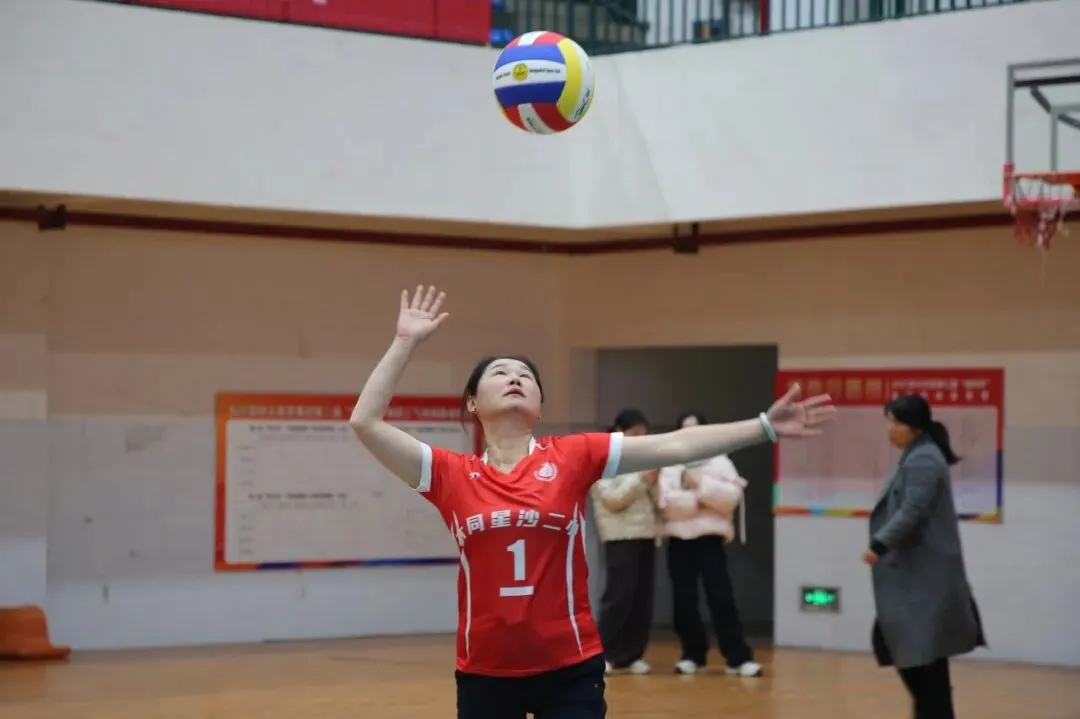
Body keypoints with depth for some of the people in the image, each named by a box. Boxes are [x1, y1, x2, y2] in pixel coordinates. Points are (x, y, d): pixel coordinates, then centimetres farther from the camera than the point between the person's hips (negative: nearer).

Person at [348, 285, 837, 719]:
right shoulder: (452, 476, 0)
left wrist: (764, 427, -7)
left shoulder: (574, 457, 0)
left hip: (570, 669, 0)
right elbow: (365, 422, -5)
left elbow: (672, 446, -3)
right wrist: (406, 342, -2)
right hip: (485, 672, 1)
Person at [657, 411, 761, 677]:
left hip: (710, 537, -2)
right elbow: (667, 500, -7)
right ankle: (693, 655, 17)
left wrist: (702, 483, -13)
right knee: (683, 600, 4)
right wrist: (702, 499, -10)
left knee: (721, 597, -8)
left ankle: (739, 658, -6)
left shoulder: (719, 461, 6)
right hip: (679, 538, 2)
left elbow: (732, 496, -8)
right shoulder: (669, 465, 8)